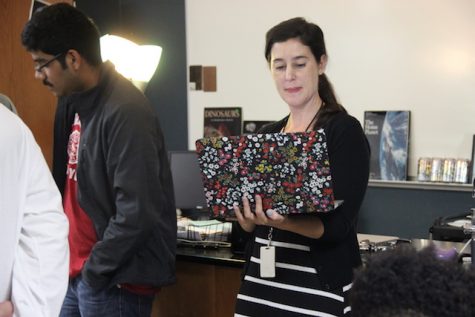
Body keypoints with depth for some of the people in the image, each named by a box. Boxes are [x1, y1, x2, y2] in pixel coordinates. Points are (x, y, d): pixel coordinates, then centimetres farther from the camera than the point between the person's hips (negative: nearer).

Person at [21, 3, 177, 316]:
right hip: (75, 271, 8)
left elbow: (137, 213, -24)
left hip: (113, 281, -8)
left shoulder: (126, 112, -20)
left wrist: (94, 270, -14)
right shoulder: (73, 101, 7)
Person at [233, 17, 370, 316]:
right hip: (260, 280, 5)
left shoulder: (344, 131, -10)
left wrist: (282, 221, -32)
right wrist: (241, 208, -12)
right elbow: (250, 224, 8)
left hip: (318, 285, -5)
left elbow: (338, 225, -16)